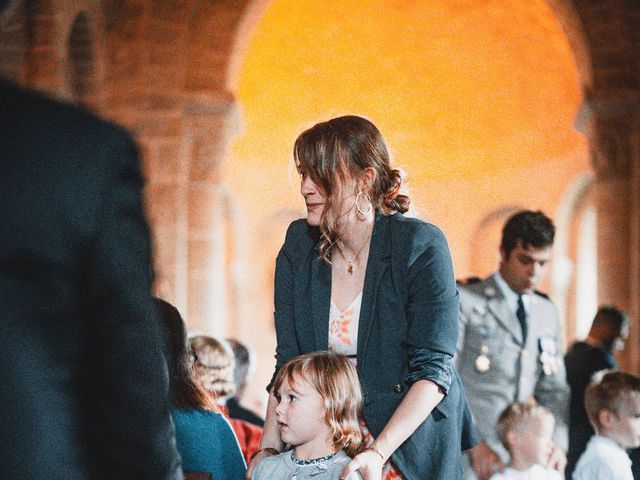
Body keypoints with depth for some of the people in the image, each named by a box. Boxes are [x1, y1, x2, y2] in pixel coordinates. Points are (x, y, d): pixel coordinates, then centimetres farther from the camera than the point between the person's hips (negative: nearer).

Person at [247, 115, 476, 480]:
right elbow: (288, 360, 1)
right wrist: (269, 447, -12)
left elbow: (433, 370, -18)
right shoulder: (299, 245, -1)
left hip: (411, 446, -3)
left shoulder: (421, 247, -15)